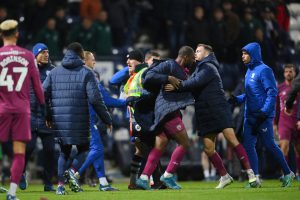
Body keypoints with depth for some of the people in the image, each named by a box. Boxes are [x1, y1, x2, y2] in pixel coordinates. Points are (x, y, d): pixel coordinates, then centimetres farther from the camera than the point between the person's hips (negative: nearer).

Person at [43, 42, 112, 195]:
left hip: (59, 120, 4)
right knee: (83, 148, 13)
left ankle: (60, 184, 3)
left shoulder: (54, 72, 11)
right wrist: (107, 119, -1)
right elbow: (95, 99, -8)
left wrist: (48, 116, 18)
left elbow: (43, 94, 6)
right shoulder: (86, 73, -1)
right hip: (80, 122, -4)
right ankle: (73, 171, -13)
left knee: (64, 151, 15)